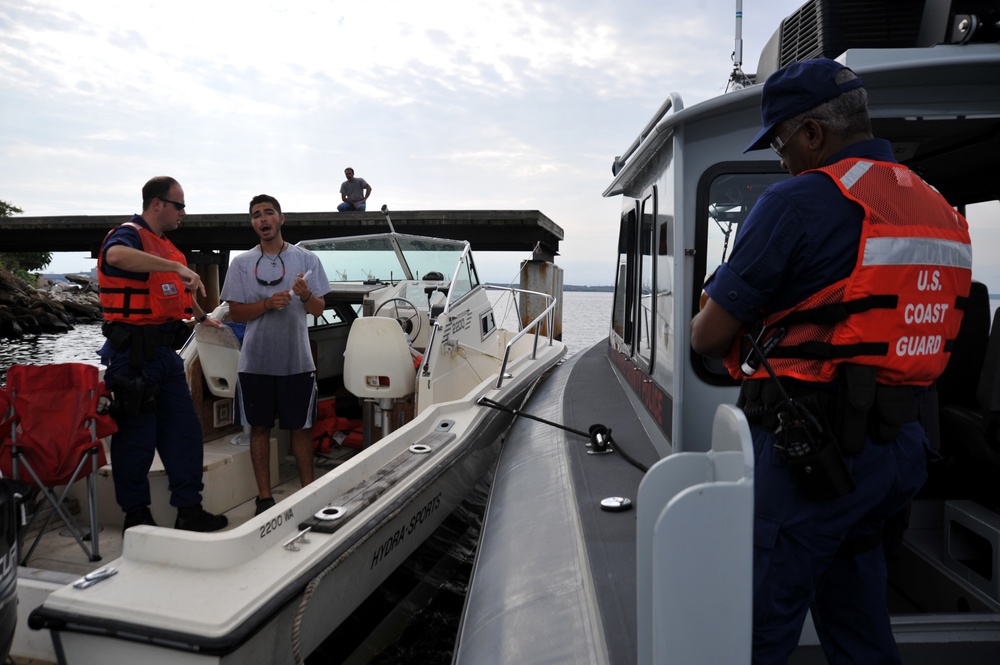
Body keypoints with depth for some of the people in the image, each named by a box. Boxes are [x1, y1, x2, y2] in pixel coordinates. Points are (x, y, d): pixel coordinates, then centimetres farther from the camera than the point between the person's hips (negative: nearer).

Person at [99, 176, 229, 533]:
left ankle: (189, 510, 16)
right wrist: (178, 266, -37)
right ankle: (136, 517, 14)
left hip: (165, 351, 9)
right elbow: (116, 256, -37)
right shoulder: (129, 235, -10)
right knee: (136, 436, 0)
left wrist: (202, 317, 45)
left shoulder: (164, 245, 19)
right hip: (134, 353, -9)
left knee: (185, 430, 8)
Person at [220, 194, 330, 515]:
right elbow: (235, 312, 1)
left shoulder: (306, 259, 3)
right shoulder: (241, 263, 4)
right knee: (259, 428, 8)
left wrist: (306, 296, -18)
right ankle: (264, 497, 18)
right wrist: (268, 303, -15)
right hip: (255, 361, 1)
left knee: (301, 427, 6)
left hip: (297, 359, -1)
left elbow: (319, 309, 4)